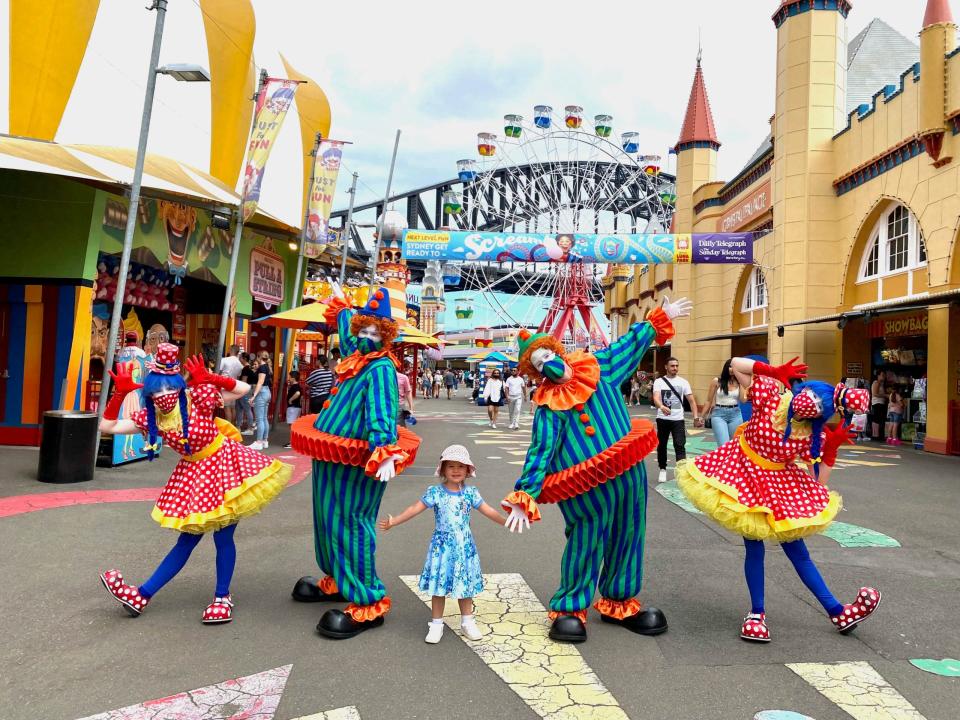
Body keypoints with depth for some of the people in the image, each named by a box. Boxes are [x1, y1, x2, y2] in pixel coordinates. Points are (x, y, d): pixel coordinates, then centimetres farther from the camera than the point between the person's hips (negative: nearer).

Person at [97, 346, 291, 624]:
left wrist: (209, 378, -30)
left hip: (224, 464, -4)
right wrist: (119, 393, -17)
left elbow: (244, 389, -17)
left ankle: (222, 598, 19)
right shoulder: (150, 417, -7)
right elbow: (107, 426, -6)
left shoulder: (198, 398, -19)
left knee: (223, 537, 1)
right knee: (186, 540, 9)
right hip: (193, 474, 5)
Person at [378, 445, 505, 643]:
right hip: (442, 546, -2)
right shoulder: (435, 492, -7)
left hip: (464, 546, 2)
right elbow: (415, 508, -10)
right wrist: (394, 521, -16)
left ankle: (467, 621, 28)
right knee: (439, 584, 3)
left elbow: (488, 511, 1)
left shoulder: (470, 492, -1)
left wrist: (507, 521, -6)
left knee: (466, 583, 11)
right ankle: (436, 624, 18)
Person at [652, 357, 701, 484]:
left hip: (678, 419, 0)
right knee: (661, 445, 11)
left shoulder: (683, 382, 3)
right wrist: (662, 407, -40)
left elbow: (691, 400, 4)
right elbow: (656, 398, -18)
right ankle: (662, 470, 27)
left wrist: (696, 416, -7)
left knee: (680, 446, -9)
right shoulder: (659, 381, -3)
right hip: (663, 419, 0)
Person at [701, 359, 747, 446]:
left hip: (735, 414, 3)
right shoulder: (716, 381, -1)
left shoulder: (739, 382, 4)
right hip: (719, 414, -3)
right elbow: (709, 400, 6)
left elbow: (743, 400, -7)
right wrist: (702, 417, 6)